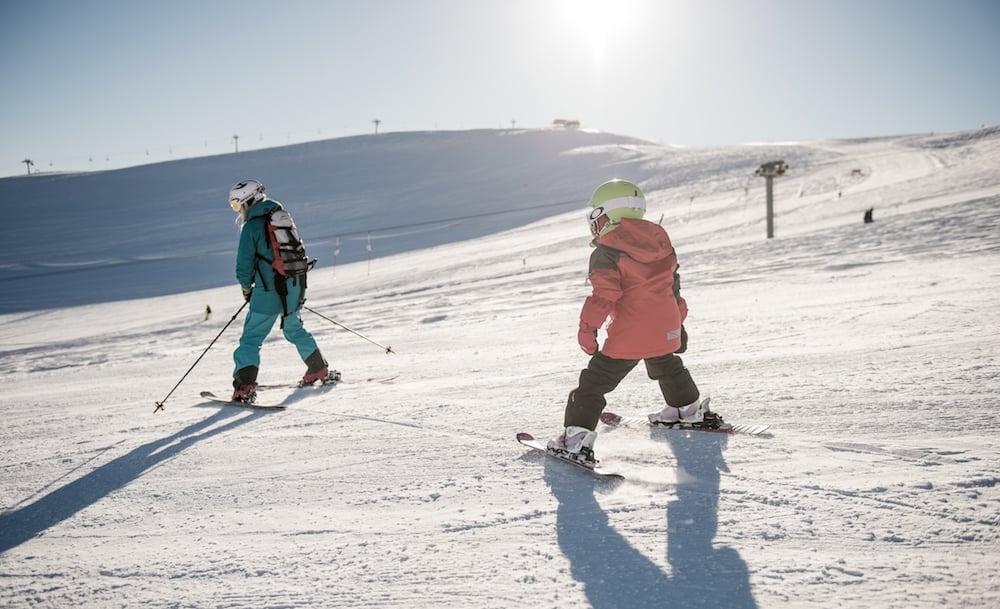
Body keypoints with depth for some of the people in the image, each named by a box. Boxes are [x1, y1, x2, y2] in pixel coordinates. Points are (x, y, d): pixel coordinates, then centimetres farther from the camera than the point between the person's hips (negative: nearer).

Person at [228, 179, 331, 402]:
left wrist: (246, 287, 10)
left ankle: (244, 387, -10)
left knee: (251, 338, -2)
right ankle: (319, 370, 34)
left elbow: (244, 264, -8)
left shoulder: (252, 227, -10)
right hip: (295, 287, 7)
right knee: (294, 329, 26)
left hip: (269, 293, -7)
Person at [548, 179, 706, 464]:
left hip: (629, 335, -7)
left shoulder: (606, 252, -12)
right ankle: (687, 408, 53)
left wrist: (587, 328, -9)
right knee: (667, 367, 35)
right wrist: (677, 321, 28)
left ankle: (577, 436, -8)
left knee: (595, 382, -1)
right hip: (667, 330, 7)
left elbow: (604, 294, -19)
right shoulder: (660, 238, 10)